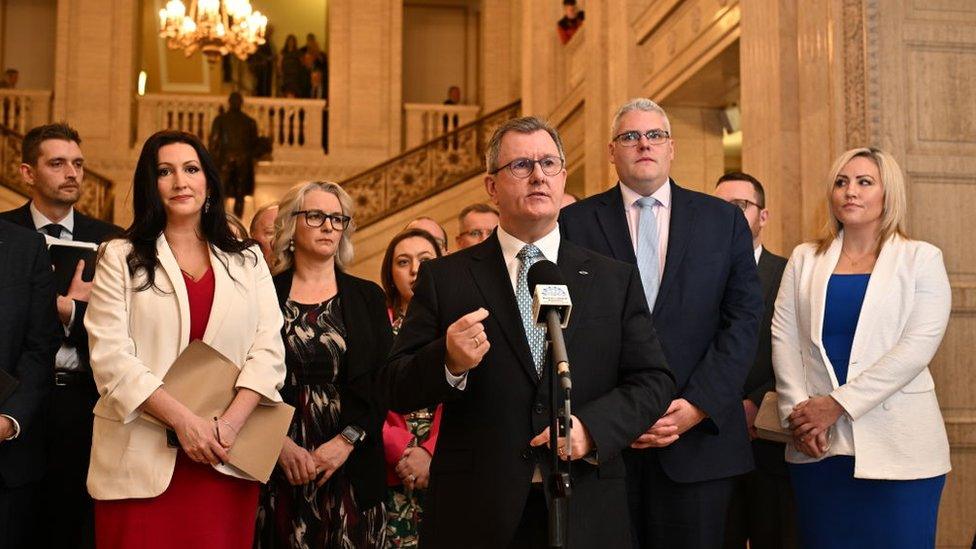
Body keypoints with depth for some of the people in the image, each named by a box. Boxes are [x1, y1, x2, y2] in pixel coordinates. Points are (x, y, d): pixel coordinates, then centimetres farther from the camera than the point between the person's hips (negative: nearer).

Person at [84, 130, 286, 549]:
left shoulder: (247, 260, 12)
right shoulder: (121, 257, 6)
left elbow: (268, 349, 3)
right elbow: (110, 354, -4)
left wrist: (230, 423, -13)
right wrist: (183, 419, -15)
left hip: (226, 460, 2)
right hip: (142, 458, -1)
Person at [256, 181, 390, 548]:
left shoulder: (367, 297, 8)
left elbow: (383, 381, 2)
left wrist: (346, 441, -10)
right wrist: (281, 443, -11)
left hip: (351, 465, 1)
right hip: (280, 468, -1)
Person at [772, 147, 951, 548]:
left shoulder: (920, 258, 2)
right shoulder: (804, 259, 11)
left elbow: (917, 346, -9)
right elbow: (784, 338, 4)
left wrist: (838, 403, -14)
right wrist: (797, 411, -10)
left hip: (897, 445, -2)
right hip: (818, 445, 3)